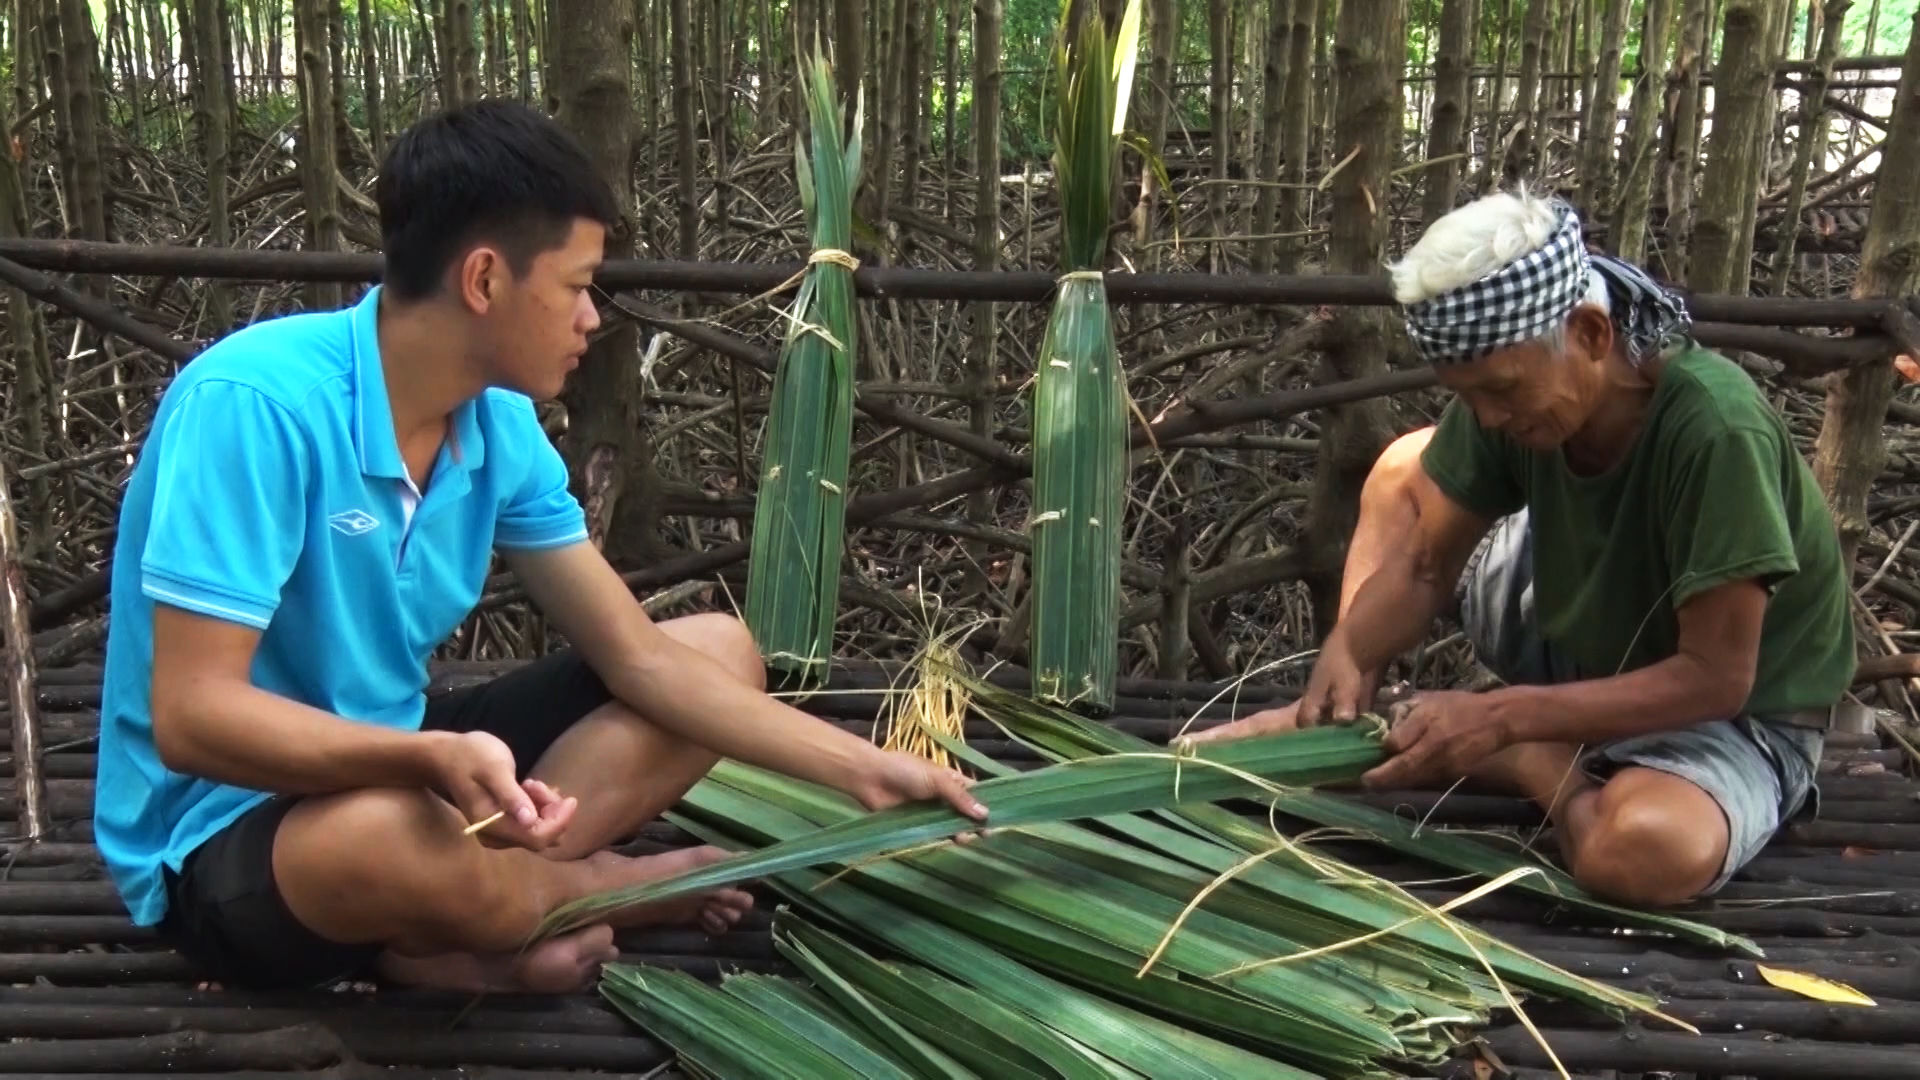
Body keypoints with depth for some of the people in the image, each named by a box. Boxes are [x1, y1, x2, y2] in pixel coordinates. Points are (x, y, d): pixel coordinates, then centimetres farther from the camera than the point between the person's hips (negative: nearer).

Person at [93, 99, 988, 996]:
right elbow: (192, 716, -28)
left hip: (392, 769, 8)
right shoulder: (255, 402, -25)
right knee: (388, 833, -43)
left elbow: (641, 658, 0)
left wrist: (861, 768, -4)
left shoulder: (500, 426, -4)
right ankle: (593, 886, -7)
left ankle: (437, 933, -14)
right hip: (223, 831, -7)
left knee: (721, 649, 2)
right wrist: (433, 759, -44)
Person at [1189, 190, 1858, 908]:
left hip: (1731, 711, -6)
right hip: (1579, 646, 6)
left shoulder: (1712, 429, -35)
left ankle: (1552, 768, -9)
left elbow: (1716, 677, -31)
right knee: (1406, 473, 2)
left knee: (1648, 850, -40)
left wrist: (1498, 720, -35)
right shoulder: (1507, 391, -16)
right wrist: (1345, 654, -27)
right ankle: (1343, 718, -3)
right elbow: (1423, 568, -6)